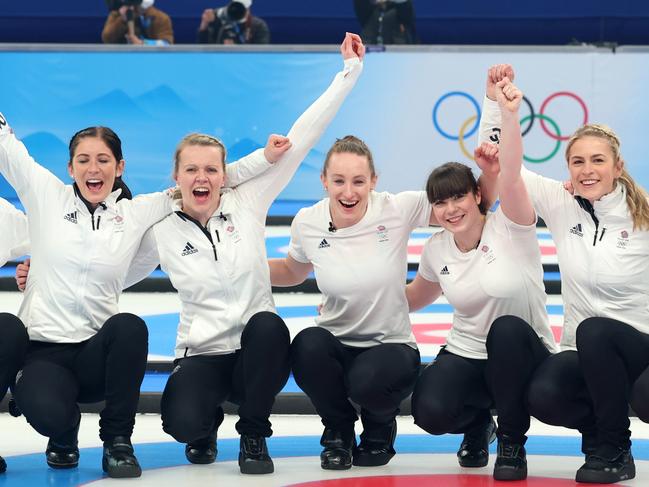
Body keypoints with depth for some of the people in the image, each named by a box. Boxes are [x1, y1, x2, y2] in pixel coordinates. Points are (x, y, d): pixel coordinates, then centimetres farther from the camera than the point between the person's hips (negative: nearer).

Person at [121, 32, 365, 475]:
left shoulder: (247, 203, -1)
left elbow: (300, 139, -3)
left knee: (267, 324, -36)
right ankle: (207, 425, 12)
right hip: (201, 354, 0)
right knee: (183, 422, -31)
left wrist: (350, 70, -4)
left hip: (257, 352, 1)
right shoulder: (162, 232, 1)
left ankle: (254, 435, -10)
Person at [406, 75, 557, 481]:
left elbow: (511, 175, -33)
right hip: (466, 354, 3)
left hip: (522, 355, -2)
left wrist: (509, 115, -49)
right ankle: (478, 422, 13)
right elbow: (420, 295, 21)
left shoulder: (508, 228, -14)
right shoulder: (437, 250, 0)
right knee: (430, 413, -29)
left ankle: (512, 441, -13)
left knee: (507, 328, -39)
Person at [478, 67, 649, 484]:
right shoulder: (560, 204, 0)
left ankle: (613, 450, -13)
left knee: (594, 331, -34)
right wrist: (495, 98, -6)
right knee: (544, 395, -29)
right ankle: (601, 427, 7)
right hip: (588, 358, 2)